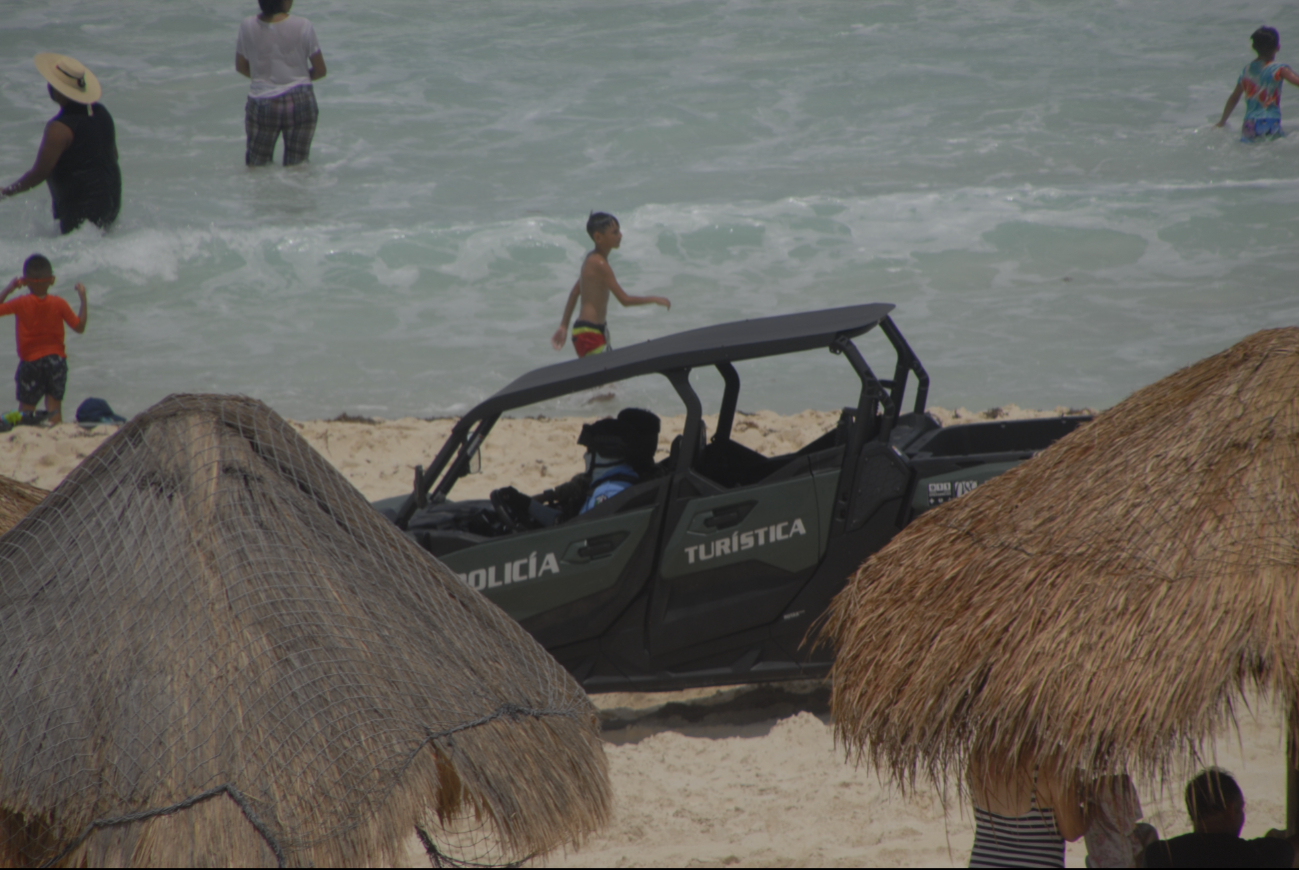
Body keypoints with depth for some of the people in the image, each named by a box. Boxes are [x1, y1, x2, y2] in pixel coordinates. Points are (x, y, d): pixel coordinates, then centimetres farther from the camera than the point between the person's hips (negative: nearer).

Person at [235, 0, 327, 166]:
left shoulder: (248, 27, -7)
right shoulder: (303, 26, -12)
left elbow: (241, 67, 8)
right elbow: (320, 71, -1)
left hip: (262, 102, 1)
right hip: (299, 101, -1)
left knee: (257, 165, 15)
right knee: (297, 167, 9)